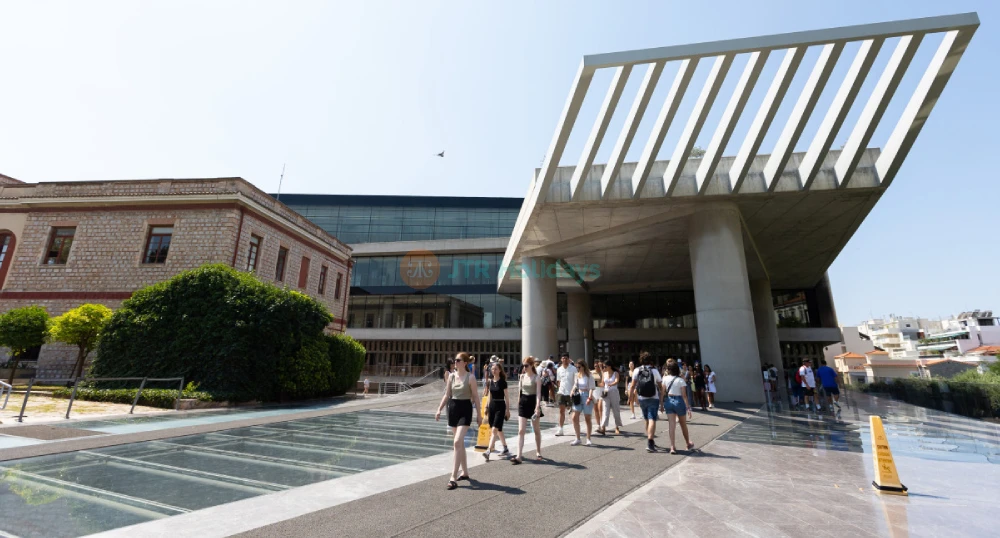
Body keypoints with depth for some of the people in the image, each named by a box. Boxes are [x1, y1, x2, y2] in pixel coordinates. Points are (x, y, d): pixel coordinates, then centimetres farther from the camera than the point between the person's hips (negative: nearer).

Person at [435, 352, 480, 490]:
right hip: (453, 408, 6)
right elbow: (447, 395, 11)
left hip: (465, 409, -6)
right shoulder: (451, 376, 6)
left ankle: (454, 477, -9)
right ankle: (465, 472, 31)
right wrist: (439, 409, 2)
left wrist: (478, 415, -5)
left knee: (457, 442, -16)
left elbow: (475, 397, -5)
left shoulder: (470, 377, -8)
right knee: (460, 443, 16)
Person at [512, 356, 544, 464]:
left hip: (533, 402, -4)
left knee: (537, 430, 13)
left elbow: (538, 393, -15)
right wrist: (518, 404, 10)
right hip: (523, 403, 4)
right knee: (521, 431, -4)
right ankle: (519, 456, -5)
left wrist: (538, 407, -24)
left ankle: (538, 452, 31)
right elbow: (519, 391, 11)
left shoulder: (537, 377, -9)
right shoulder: (522, 376, 5)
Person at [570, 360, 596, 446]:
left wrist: (589, 398, -26)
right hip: (578, 397, 6)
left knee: (588, 419, 5)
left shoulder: (589, 376, -9)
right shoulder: (577, 375, 9)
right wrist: (572, 392, 2)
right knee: (574, 418, 0)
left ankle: (588, 439, 18)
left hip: (586, 396, -6)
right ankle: (578, 438, 12)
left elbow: (591, 388, -14)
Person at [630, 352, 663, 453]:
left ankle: (650, 441, 31)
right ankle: (649, 443, -17)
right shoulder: (654, 371, -4)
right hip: (653, 399, -3)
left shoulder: (637, 370, 1)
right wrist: (661, 401, 1)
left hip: (642, 399, 3)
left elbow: (633, 386, -1)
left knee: (647, 420, 19)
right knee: (652, 420, -6)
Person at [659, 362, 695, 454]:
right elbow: (684, 395, -11)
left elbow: (663, 393, -1)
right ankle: (689, 444, 37)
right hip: (679, 401, -1)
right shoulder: (680, 380, -8)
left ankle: (672, 447, -8)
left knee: (672, 425, 0)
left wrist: (662, 405, 8)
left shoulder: (665, 378, -2)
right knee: (683, 425, 18)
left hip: (668, 401, 1)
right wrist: (688, 407, -7)